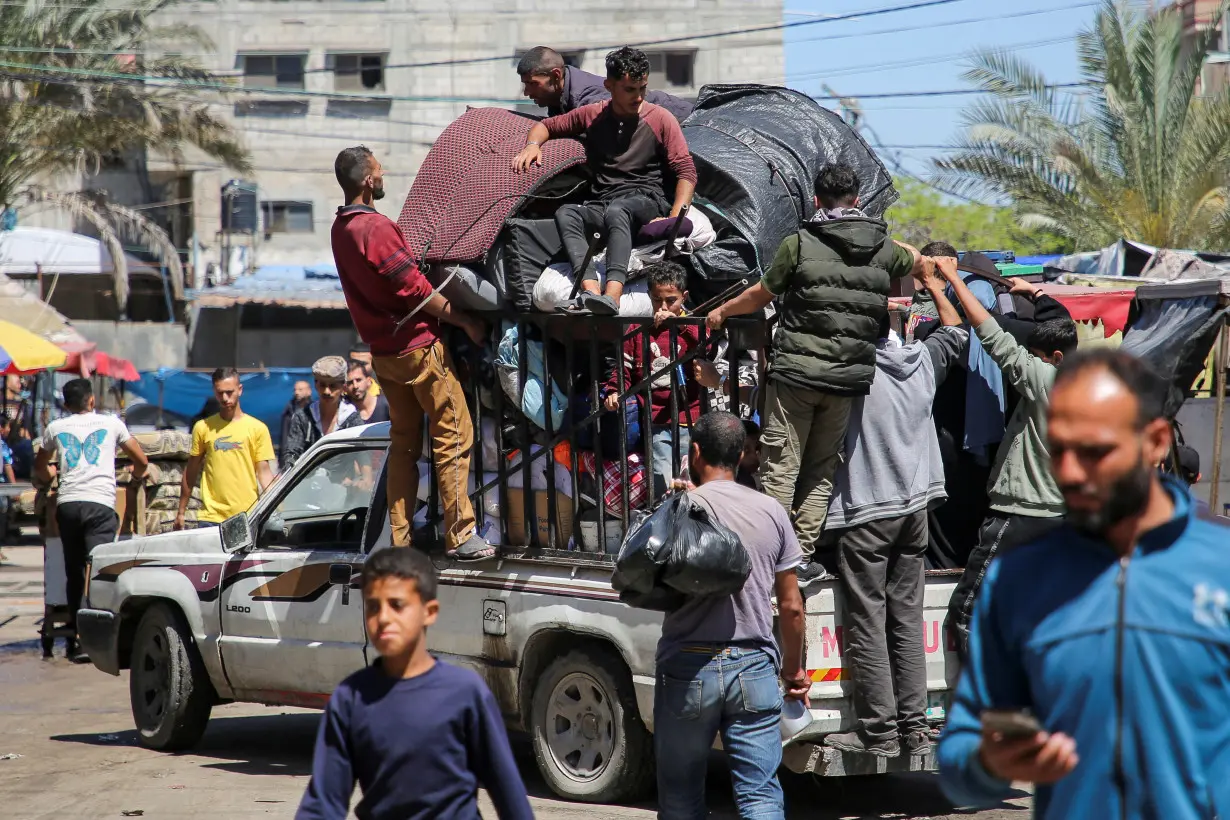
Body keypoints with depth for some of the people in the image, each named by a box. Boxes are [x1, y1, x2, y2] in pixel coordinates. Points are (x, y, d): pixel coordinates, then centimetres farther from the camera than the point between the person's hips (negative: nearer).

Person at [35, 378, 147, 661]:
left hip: (67, 503, 3)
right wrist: (136, 476, 42)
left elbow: (40, 469, 31)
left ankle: (76, 637, 13)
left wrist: (50, 475, 53)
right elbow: (141, 461, 20)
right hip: (100, 503, -2)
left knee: (74, 572, 11)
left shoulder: (56, 428, 18)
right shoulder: (111, 424, 13)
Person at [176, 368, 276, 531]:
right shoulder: (202, 428, 7)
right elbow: (191, 472, 13)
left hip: (247, 517, -1)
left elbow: (264, 472, 3)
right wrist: (181, 511, 12)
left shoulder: (257, 428, 4)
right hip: (211, 518, 1)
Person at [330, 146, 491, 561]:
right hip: (417, 345, -9)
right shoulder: (377, 228, -20)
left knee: (404, 442, 14)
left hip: (383, 351, 9)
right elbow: (414, 288, -20)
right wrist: (464, 320, -12)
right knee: (454, 436, -3)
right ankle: (460, 535, -5)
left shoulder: (341, 228, 7)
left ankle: (399, 540, 14)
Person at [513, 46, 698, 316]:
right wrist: (532, 145, 1)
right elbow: (547, 126, 26)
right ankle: (591, 290, -52)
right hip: (600, 207, 3)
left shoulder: (660, 120, 6)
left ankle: (612, 294, -60)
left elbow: (686, 172, 0)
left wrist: (675, 218, -15)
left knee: (617, 211, -39)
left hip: (646, 201, -3)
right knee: (565, 213, -31)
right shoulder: (592, 115, 15)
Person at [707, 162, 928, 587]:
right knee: (821, 471, 11)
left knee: (780, 468, -1)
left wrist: (722, 312, 26)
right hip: (847, 377, 3)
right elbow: (919, 263, 29)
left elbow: (760, 294, 7)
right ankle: (803, 557, 9)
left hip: (795, 372, -3)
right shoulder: (882, 249, 6)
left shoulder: (800, 244, -4)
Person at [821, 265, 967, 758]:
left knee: (867, 625, -3)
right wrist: (936, 288, 35)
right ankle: (914, 727, 9)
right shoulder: (922, 361, 5)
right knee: (906, 620, 9)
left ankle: (879, 730, -4)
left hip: (865, 513, -6)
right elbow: (955, 333, 24)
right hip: (914, 509, 6)